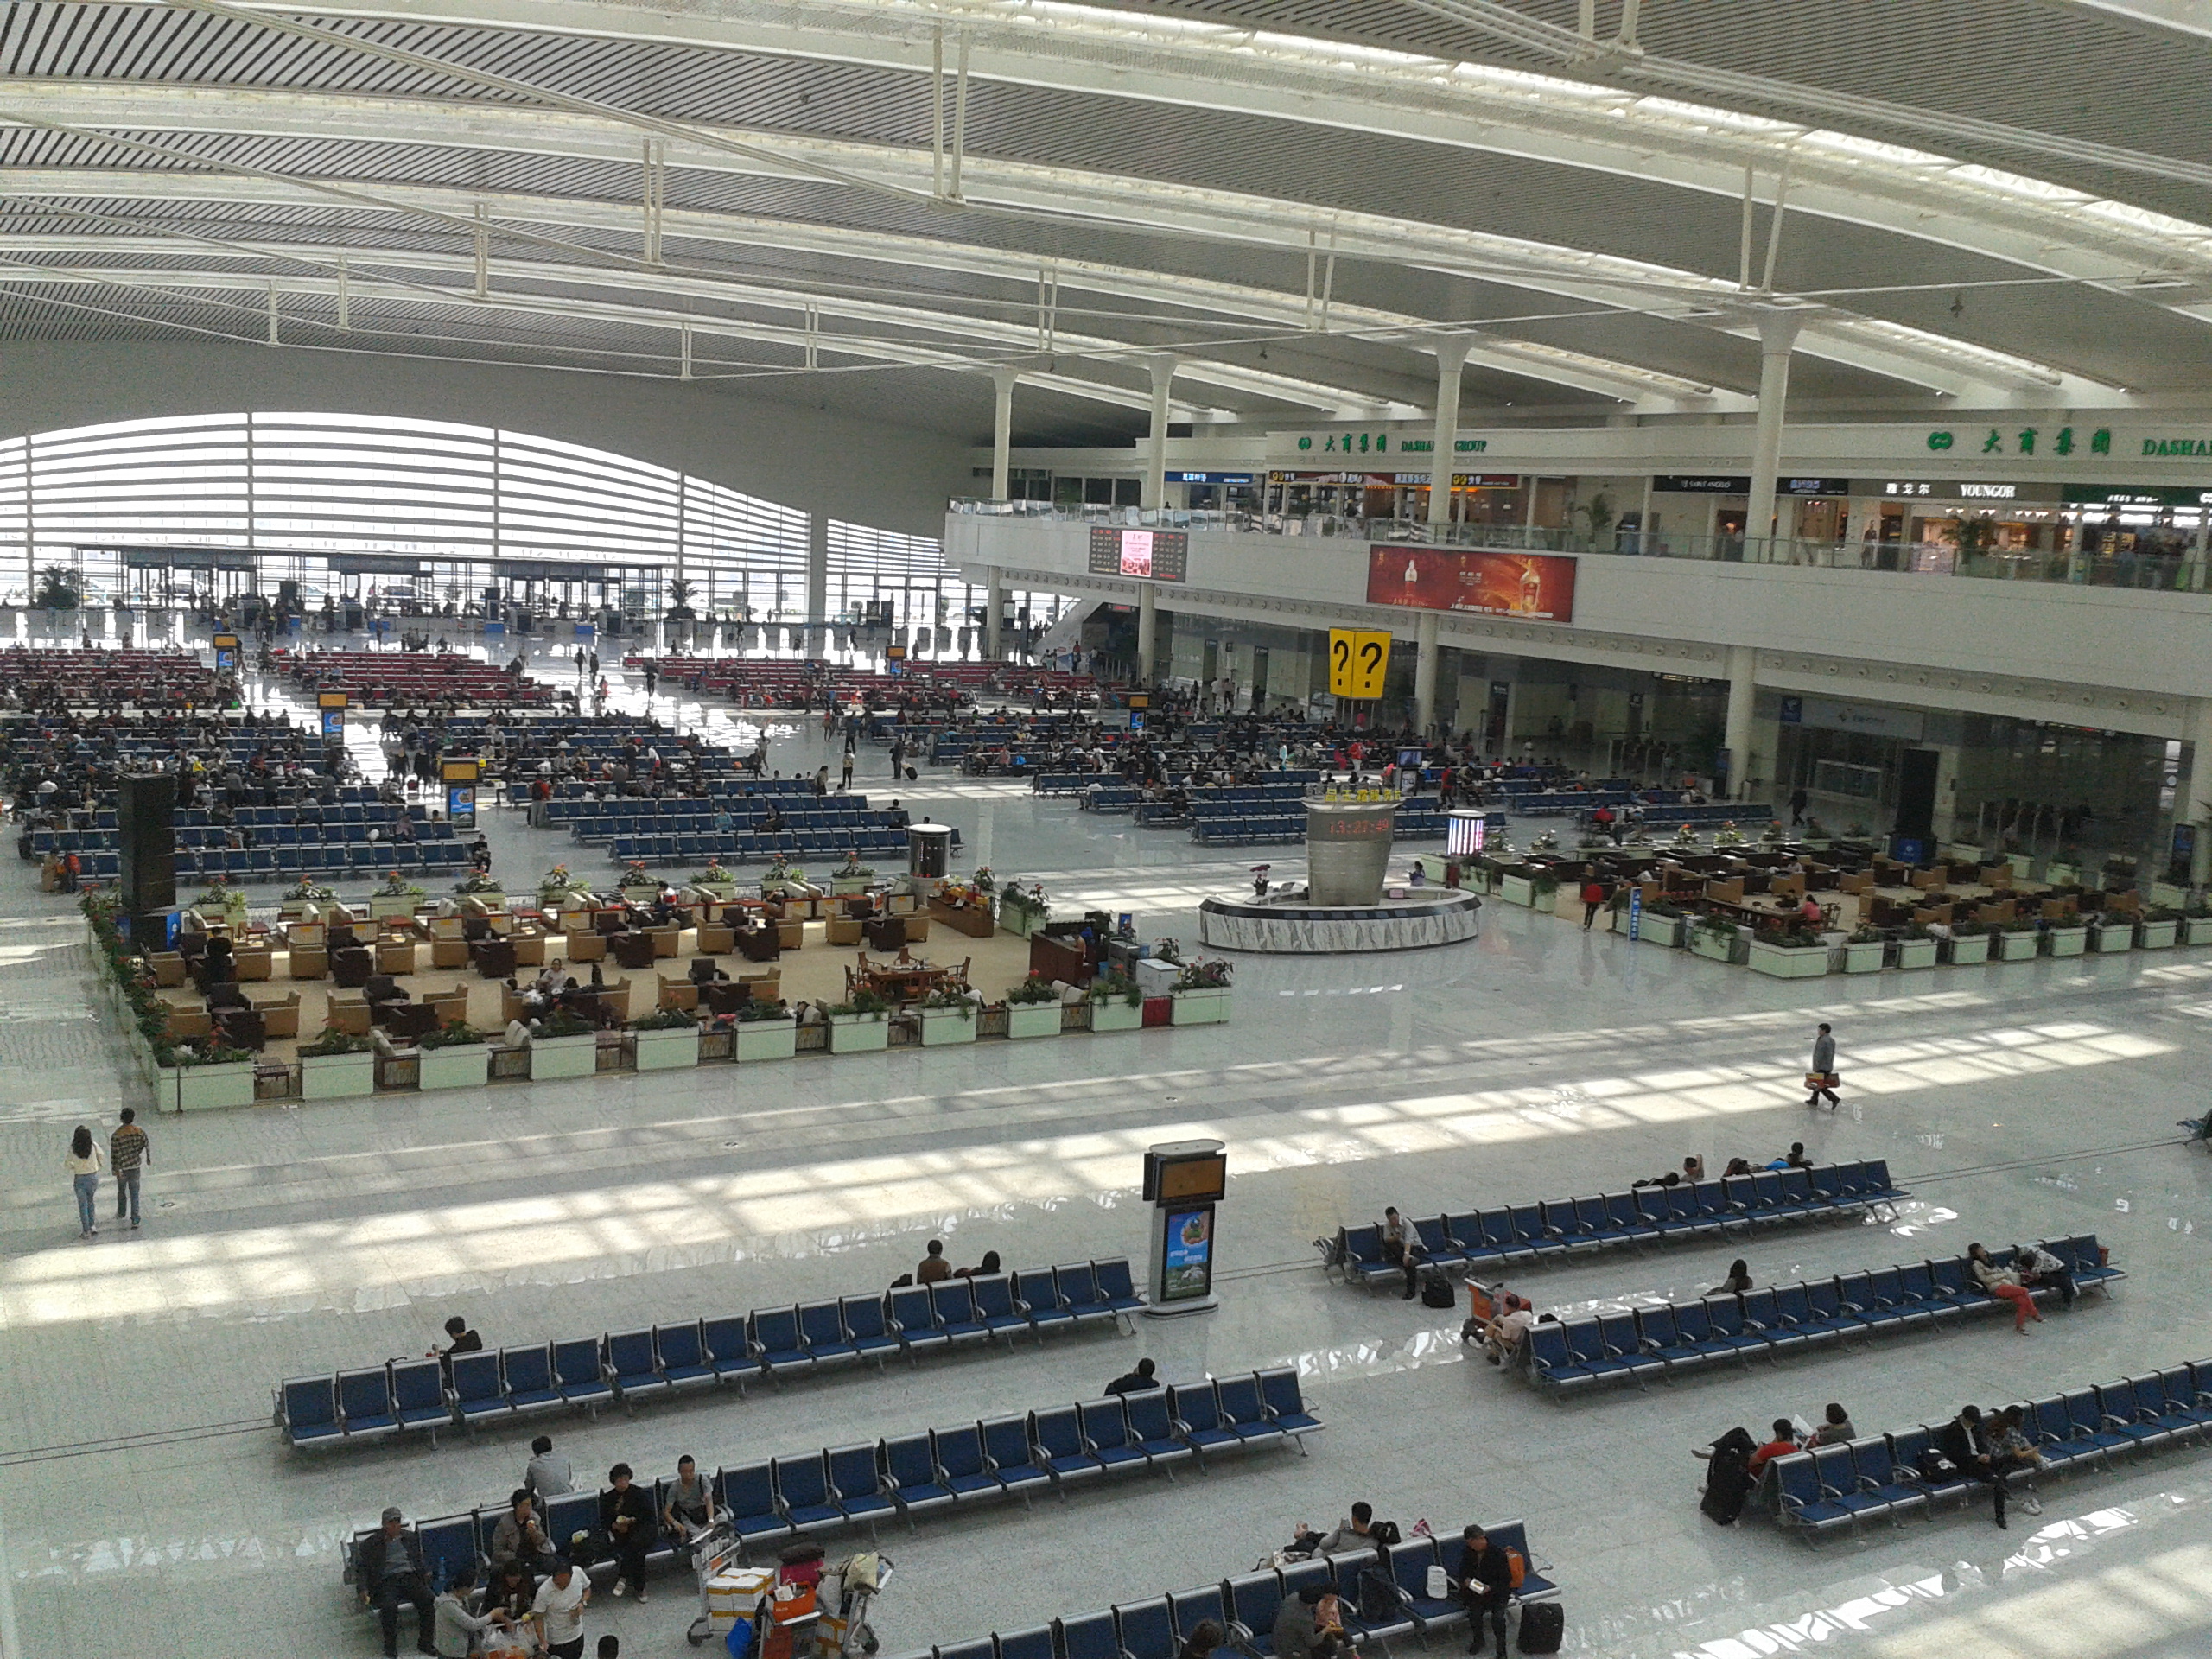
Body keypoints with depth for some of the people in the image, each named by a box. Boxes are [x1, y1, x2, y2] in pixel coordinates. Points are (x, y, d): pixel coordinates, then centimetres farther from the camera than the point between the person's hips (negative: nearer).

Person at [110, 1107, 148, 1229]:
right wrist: (148, 1159, 22)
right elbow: (147, 1146, 4)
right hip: (135, 1166, 2)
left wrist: (116, 1171, -10)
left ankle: (121, 1214, 41)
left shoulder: (116, 1135, -19)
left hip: (122, 1168, -1)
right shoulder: (140, 1132, -10)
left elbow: (114, 1155, -17)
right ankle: (135, 1219, 6)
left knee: (121, 1191, 22)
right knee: (134, 1194, 8)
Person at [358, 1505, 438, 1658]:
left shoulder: (410, 1538, 19)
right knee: (389, 1606, -35)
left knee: (429, 1600, -25)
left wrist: (425, 1574, 10)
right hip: (386, 1582, -3)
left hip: (410, 1577, 3)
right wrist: (363, 1588, -6)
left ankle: (425, 1644, -13)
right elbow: (361, 1567, 8)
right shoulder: (371, 1544, 9)